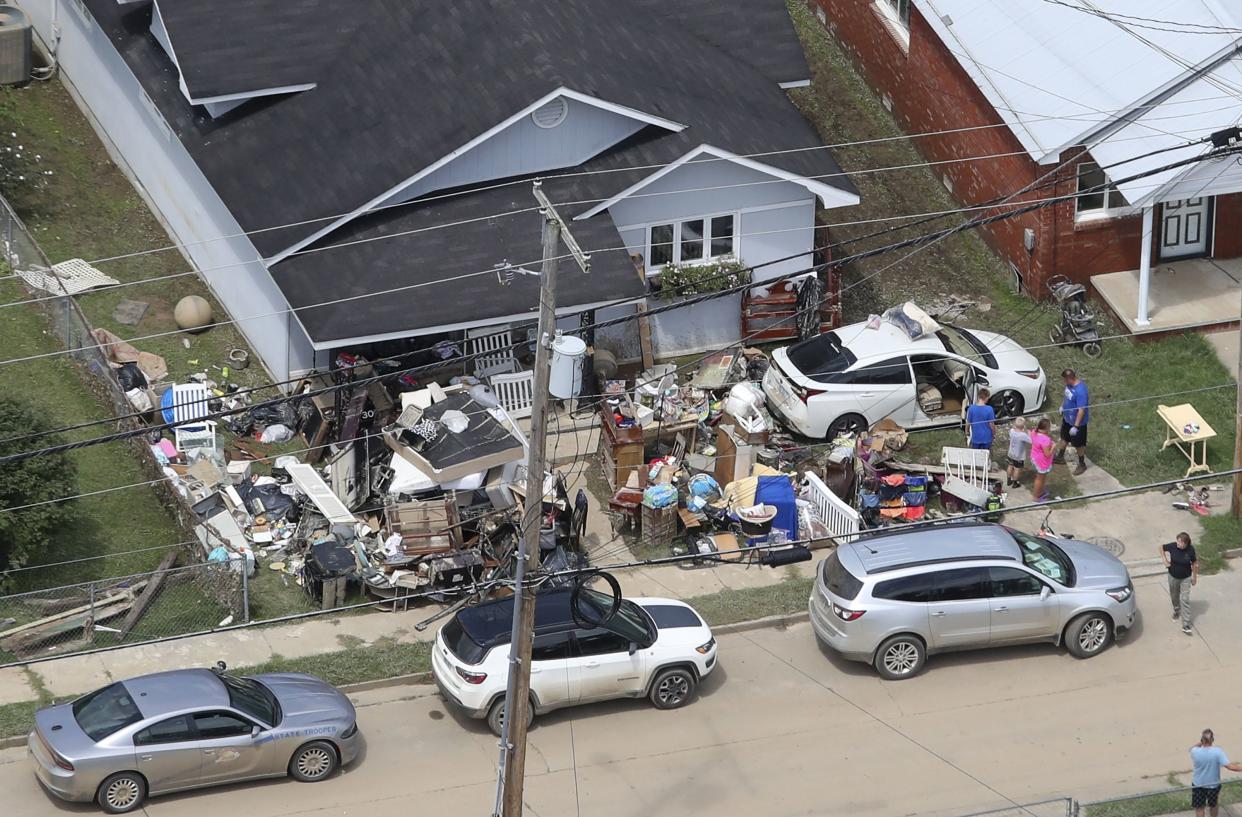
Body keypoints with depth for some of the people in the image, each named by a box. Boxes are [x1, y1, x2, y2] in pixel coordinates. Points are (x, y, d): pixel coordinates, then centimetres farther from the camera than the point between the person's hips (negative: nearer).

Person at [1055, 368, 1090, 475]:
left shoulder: (1080, 391, -37)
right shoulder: (1070, 384, -11)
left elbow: (1082, 410, -32)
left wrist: (1076, 426, -28)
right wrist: (1062, 406, 25)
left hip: (1077, 421, -8)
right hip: (1067, 418, 8)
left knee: (1078, 444, 12)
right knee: (1064, 438, 28)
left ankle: (1082, 465, 32)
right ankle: (1060, 457, 50)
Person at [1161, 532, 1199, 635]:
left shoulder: (1190, 550, -22)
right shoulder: (1172, 546, -20)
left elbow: (1194, 563, -8)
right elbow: (1161, 547, -1)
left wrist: (1194, 577, -1)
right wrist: (1165, 560, -8)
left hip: (1185, 578, -2)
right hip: (1173, 577, 2)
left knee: (1185, 600, -5)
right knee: (1174, 596, 23)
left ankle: (1186, 625, -2)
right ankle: (1176, 612, 53)